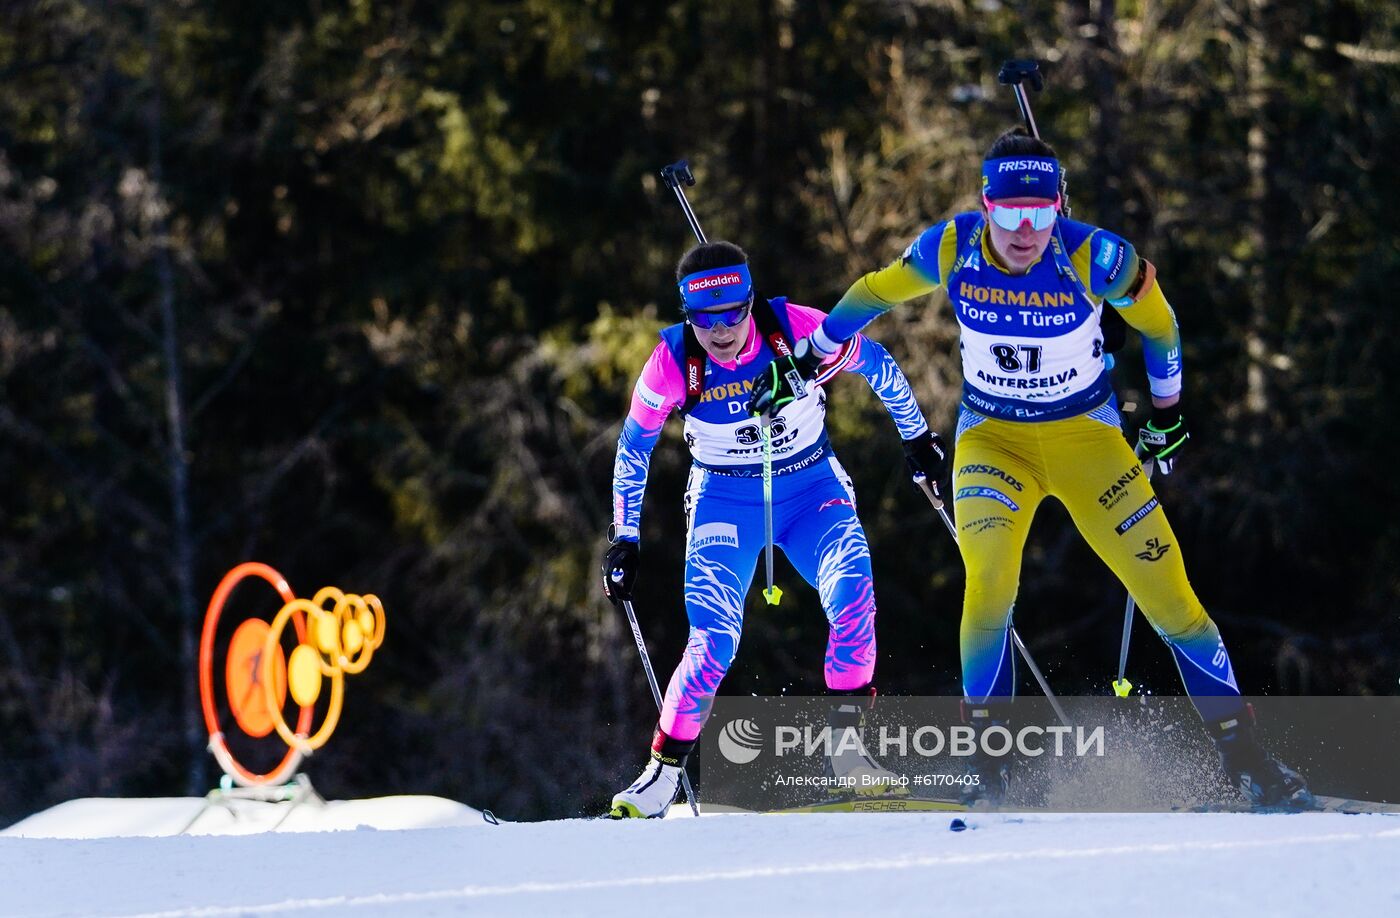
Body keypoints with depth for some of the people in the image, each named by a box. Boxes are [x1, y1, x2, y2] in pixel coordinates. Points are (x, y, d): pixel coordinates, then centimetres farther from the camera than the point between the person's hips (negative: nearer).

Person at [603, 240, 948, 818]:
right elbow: (633, 449, -1)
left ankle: (845, 744, -14)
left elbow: (875, 364, -1)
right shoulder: (672, 363, -17)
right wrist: (624, 540, 1)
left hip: (812, 488, 1)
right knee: (714, 641, -17)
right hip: (725, 502, 0)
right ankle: (662, 773, -2)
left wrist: (917, 435, 10)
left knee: (853, 598, -26)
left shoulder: (796, 329, -20)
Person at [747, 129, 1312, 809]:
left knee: (1167, 589, -8)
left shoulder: (1094, 258, -24)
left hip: (1085, 435, -1)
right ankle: (991, 771, -14)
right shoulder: (951, 249, -18)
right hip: (991, 438, 1)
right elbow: (873, 294, 2)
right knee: (988, 581, -24)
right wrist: (803, 364, 8)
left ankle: (1245, 759, 5)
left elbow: (1156, 322, -3)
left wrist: (1167, 414, 9)